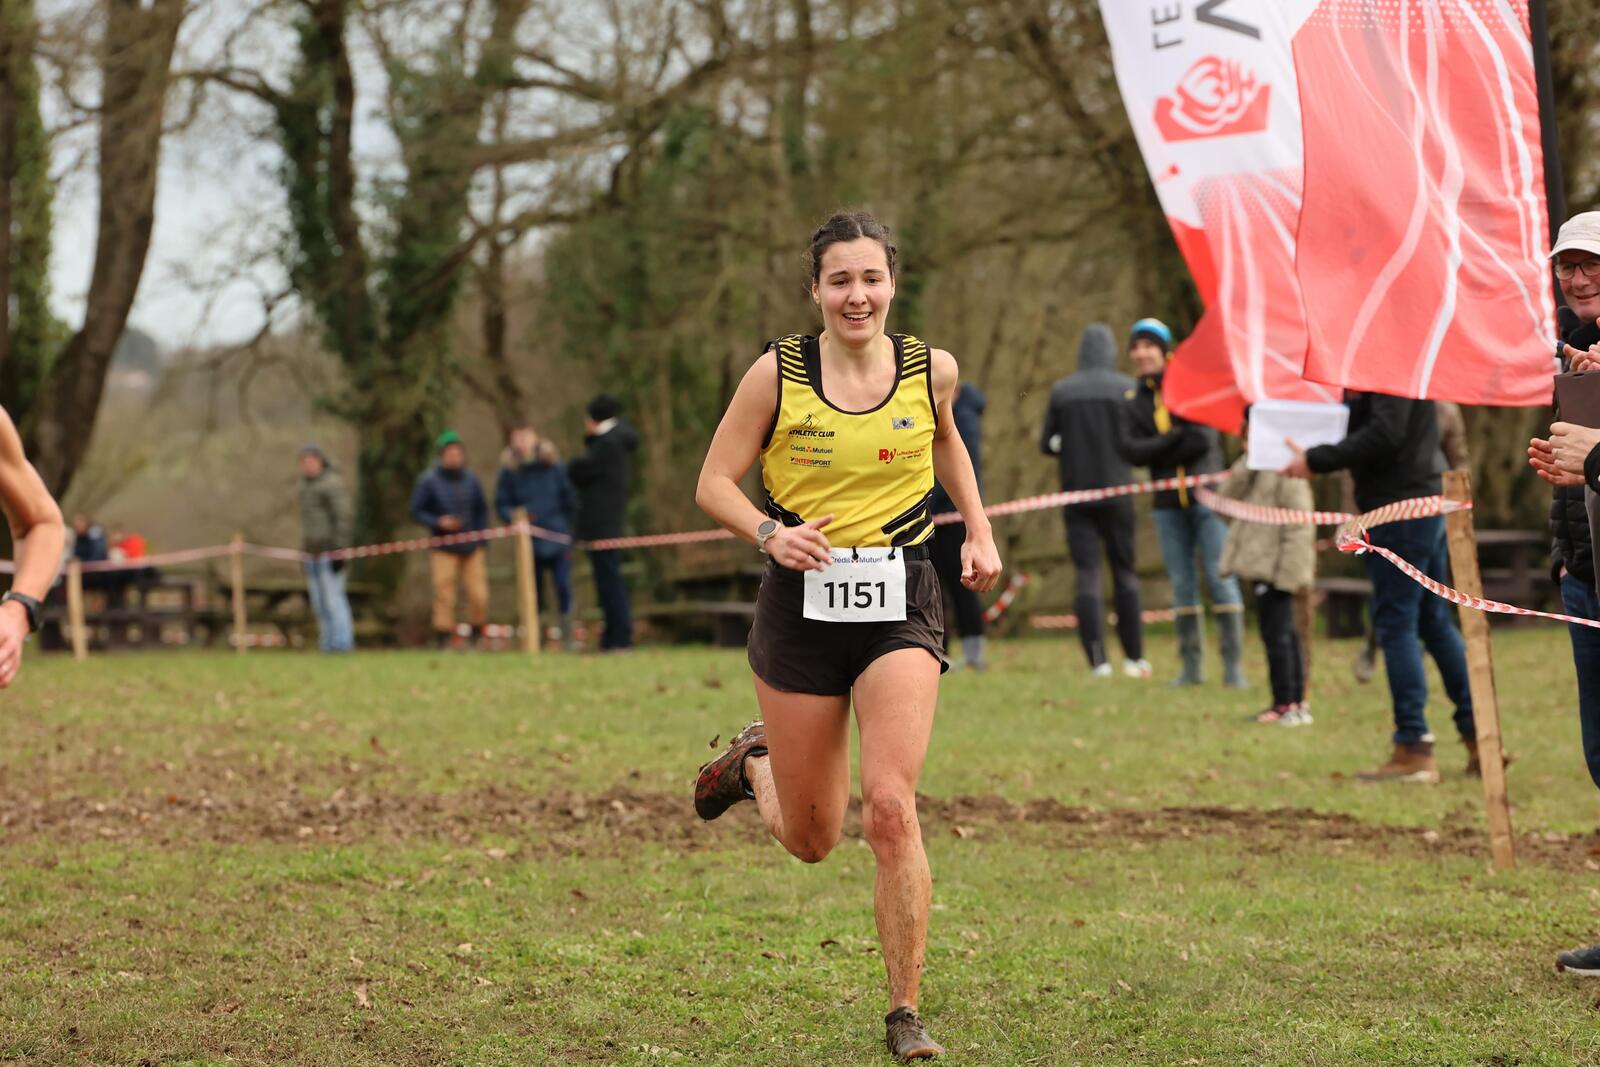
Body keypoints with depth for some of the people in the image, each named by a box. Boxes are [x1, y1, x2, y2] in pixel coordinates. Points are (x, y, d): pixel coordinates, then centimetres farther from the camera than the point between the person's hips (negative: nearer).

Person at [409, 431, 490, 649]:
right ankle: (443, 640, -1)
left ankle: (477, 637, 12)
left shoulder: (471, 480, 10)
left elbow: (482, 511, 18)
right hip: (444, 549, -3)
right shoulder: (429, 481, 0)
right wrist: (438, 522, -15)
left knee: (479, 596, -3)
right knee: (444, 597, -7)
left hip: (472, 549, 3)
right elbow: (417, 510, 1)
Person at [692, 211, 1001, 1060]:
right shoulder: (778, 373, -6)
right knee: (811, 840, 9)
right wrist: (770, 533, -20)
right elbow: (714, 484, -2)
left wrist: (978, 530, 11)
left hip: (900, 605, 0)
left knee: (891, 807, -18)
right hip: (802, 603, 0)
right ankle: (756, 761, 46)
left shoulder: (931, 370, 0)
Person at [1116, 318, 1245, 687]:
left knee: (1220, 578, -7)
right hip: (1168, 504, 4)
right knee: (1182, 584, 6)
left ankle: (1233, 664, -5)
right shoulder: (1134, 403, 11)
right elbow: (1129, 449, -6)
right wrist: (1176, 440, -16)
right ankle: (1191, 665, 12)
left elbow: (1204, 439, -12)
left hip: (1206, 496, -4)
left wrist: (1156, 453, -11)